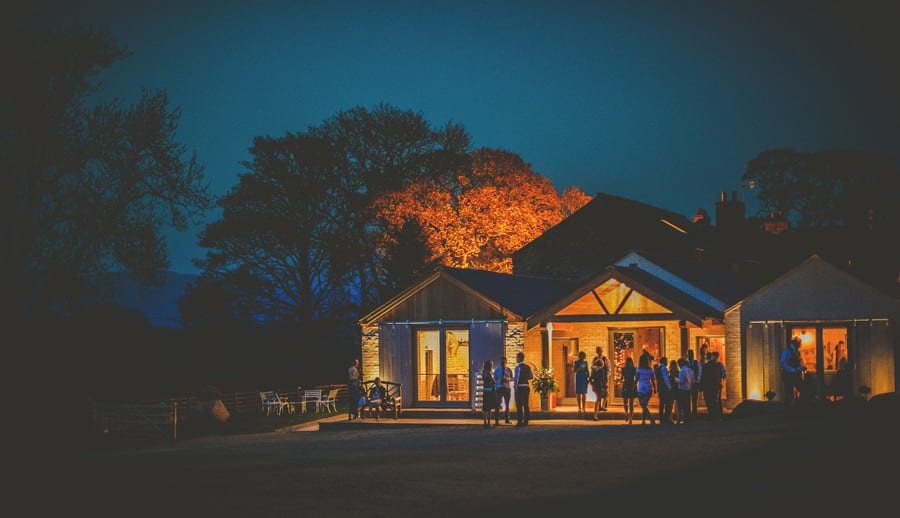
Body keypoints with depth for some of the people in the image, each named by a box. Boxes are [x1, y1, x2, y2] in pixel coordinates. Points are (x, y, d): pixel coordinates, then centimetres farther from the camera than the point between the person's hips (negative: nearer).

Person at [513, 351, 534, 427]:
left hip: (520, 387, -7)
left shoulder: (518, 367, -11)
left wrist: (515, 386, -11)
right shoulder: (527, 367, 9)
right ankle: (526, 421, 10)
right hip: (527, 386, 7)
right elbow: (531, 377, 14)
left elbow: (517, 378, -16)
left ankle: (520, 421, -6)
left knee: (519, 405, -3)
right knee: (526, 404, 10)